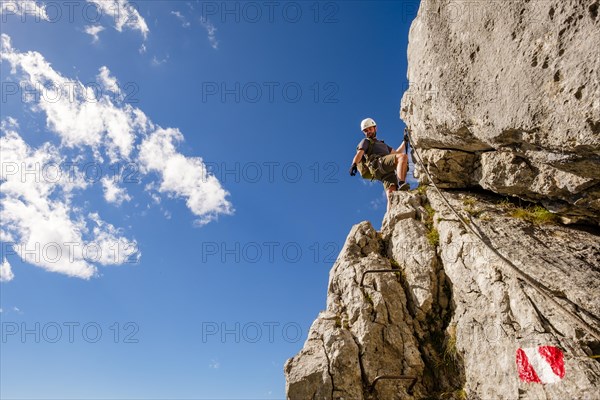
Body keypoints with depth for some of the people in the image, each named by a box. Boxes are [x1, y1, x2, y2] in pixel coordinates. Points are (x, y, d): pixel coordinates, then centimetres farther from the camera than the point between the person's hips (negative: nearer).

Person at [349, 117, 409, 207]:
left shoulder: (382, 144, 45)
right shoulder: (365, 141, 25)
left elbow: (396, 153, 48)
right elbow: (359, 153, 4)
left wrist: (405, 141, 43)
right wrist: (354, 164, -17)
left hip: (389, 172, 5)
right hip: (378, 164, -5)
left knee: (391, 195, -19)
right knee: (403, 157, -28)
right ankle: (401, 185, -43)